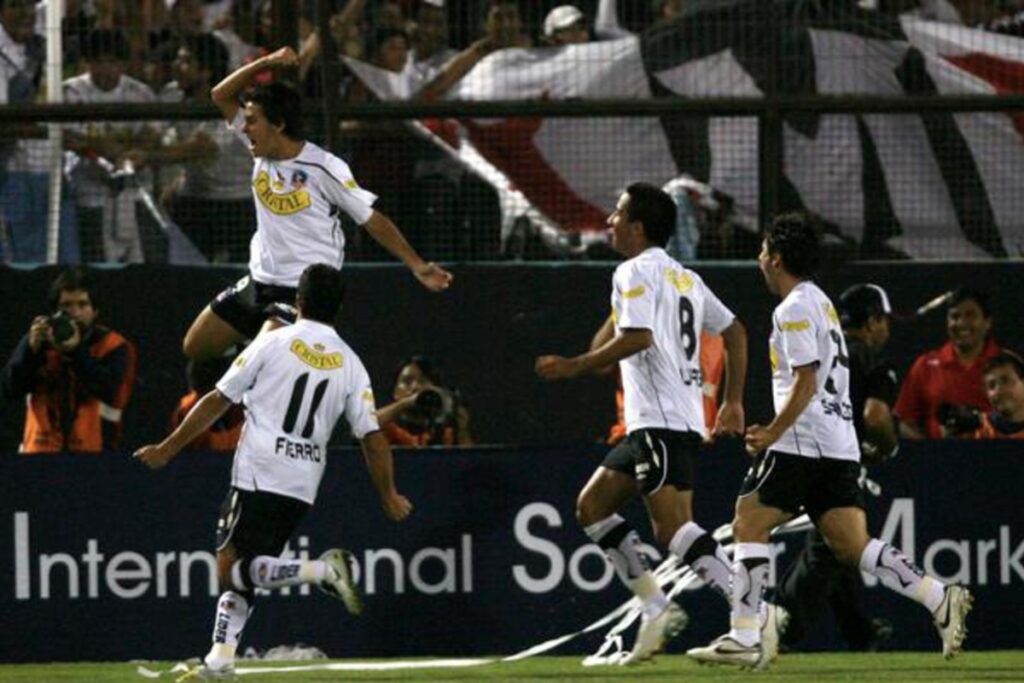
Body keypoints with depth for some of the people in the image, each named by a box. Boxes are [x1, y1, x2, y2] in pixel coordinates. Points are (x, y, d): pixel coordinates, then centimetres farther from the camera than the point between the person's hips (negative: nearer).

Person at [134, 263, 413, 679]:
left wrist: (168, 449, 7)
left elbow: (218, 402, 0)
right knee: (238, 571, 14)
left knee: (232, 569, -8)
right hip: (304, 486, 5)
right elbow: (372, 437, 5)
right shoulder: (350, 364, 7)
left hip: (259, 476, -5)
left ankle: (323, 571, -24)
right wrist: (389, 497, 17)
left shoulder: (273, 343, -2)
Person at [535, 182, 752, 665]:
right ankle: (655, 607, 7)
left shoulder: (636, 272, -6)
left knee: (674, 526, -17)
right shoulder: (684, 277, 21)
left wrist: (574, 367, -13)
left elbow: (637, 337, -21)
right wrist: (733, 401, 23)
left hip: (661, 421, -10)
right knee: (592, 506, 14)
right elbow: (734, 332, 22)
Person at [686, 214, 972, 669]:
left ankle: (744, 638, -6)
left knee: (749, 524, -2)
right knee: (853, 545, 2)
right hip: (840, 445, 9)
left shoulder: (794, 309, -8)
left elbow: (806, 382, -17)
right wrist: (775, 430, 24)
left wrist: (771, 435, -12)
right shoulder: (822, 303, 22)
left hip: (803, 443, -9)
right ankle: (940, 599, -11)